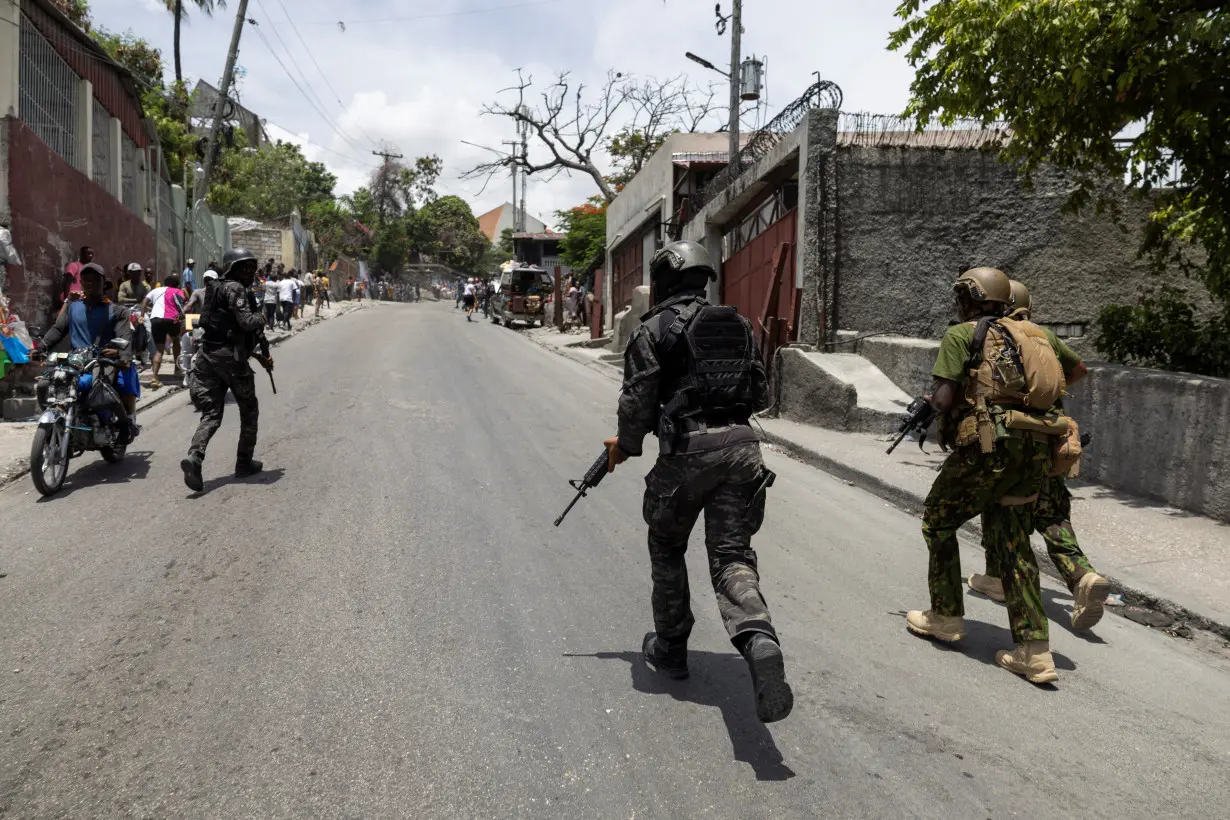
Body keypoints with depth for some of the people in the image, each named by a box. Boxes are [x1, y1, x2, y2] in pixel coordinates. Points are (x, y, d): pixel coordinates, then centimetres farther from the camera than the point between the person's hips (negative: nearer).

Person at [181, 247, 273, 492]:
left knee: (211, 414, 5)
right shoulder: (235, 288, -8)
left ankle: (194, 457, -18)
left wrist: (260, 357, 26)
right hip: (230, 357, -8)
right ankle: (244, 463, 15)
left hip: (209, 355, 8)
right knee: (249, 411, 10)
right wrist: (260, 317, 1)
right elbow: (246, 323, -22)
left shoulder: (219, 290, 23)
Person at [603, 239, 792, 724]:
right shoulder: (738, 325, 15)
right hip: (741, 446, 4)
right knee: (732, 556, 4)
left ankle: (670, 649, 29)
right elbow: (760, 395, 17)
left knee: (666, 549, 18)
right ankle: (758, 640, -23)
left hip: (687, 451, -4)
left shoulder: (655, 328, -1)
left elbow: (637, 400, -6)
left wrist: (625, 446, 11)